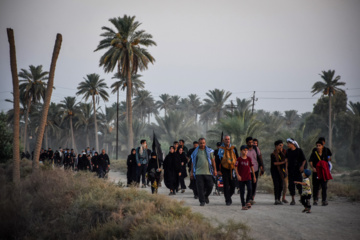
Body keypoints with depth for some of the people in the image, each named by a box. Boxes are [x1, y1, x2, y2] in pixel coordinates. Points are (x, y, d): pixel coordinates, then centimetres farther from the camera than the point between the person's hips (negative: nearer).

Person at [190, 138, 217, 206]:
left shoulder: (209, 151, 9)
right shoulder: (195, 152, 8)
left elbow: (213, 161, 11)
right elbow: (193, 162, 12)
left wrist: (215, 170, 5)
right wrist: (191, 172, 9)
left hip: (208, 172, 1)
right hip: (199, 172, -1)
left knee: (210, 186, -1)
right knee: (200, 187, -6)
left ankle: (206, 196, 27)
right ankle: (202, 201, 1)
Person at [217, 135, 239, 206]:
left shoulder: (233, 149, 10)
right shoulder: (220, 149, 2)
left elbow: (237, 159, 15)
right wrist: (218, 170, -2)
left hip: (232, 169, 3)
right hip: (224, 170, -3)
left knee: (233, 185, 3)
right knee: (226, 186, -5)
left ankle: (229, 196, 29)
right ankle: (228, 200, 0)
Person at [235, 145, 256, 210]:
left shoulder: (249, 159, 5)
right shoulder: (239, 159, -4)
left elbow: (252, 167, 11)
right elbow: (236, 167, -5)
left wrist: (254, 176, 13)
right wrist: (238, 175, -17)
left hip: (248, 177, 2)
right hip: (241, 178, -2)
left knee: (250, 189, -14)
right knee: (242, 192, 2)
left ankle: (248, 201, 7)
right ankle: (243, 205, 10)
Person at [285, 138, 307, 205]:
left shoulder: (299, 150, -3)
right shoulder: (288, 151, 8)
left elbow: (304, 160, 2)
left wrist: (302, 166, -13)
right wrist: (286, 168, 6)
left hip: (298, 170, -4)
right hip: (290, 170, 4)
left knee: (299, 184, -6)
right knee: (291, 185, 1)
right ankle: (293, 200, 8)